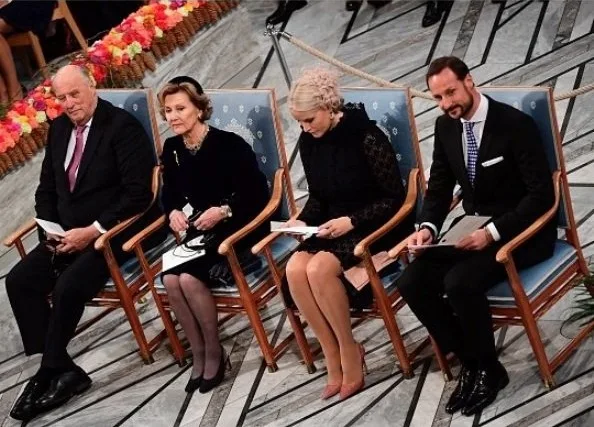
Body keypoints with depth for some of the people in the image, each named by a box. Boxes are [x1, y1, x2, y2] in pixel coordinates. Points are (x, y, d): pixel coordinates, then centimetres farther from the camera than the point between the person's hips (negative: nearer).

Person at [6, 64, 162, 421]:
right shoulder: (59, 128, 9)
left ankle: (51, 371, -8)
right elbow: (47, 188, 17)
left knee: (68, 287, -28)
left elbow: (139, 194, -19)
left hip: (114, 232, -7)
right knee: (19, 281, -12)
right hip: (70, 233, 7)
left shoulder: (123, 126, -13)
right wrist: (51, 229, -1)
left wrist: (93, 231, -21)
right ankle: (62, 368, -9)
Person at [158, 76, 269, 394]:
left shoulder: (229, 144, -14)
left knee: (190, 278, -27)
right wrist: (173, 212, -8)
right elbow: (170, 194, 15)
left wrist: (224, 211, -26)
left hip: (238, 229, -6)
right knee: (170, 280, -22)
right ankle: (198, 353, -4)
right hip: (199, 233, 6)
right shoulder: (172, 149, 4)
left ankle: (214, 352, -6)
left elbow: (257, 195, -13)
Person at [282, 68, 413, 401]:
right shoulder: (309, 142, 3)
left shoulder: (367, 137, -17)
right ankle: (333, 356, -12)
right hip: (335, 228, 6)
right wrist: (303, 221, -7)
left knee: (320, 268, -31)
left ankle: (349, 352, -11)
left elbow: (395, 198, -13)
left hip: (377, 227, -6)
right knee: (295, 269, -24)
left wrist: (352, 221, -23)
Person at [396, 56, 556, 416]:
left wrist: (493, 232, -29)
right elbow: (440, 187, 11)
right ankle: (469, 361, 1)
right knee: (412, 283, -14)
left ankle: (488, 368, -9)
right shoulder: (446, 127, 3)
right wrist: (428, 227, -11)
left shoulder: (515, 124, -17)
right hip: (474, 227, 7)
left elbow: (542, 194, -18)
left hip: (520, 231, -7)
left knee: (460, 282, -32)